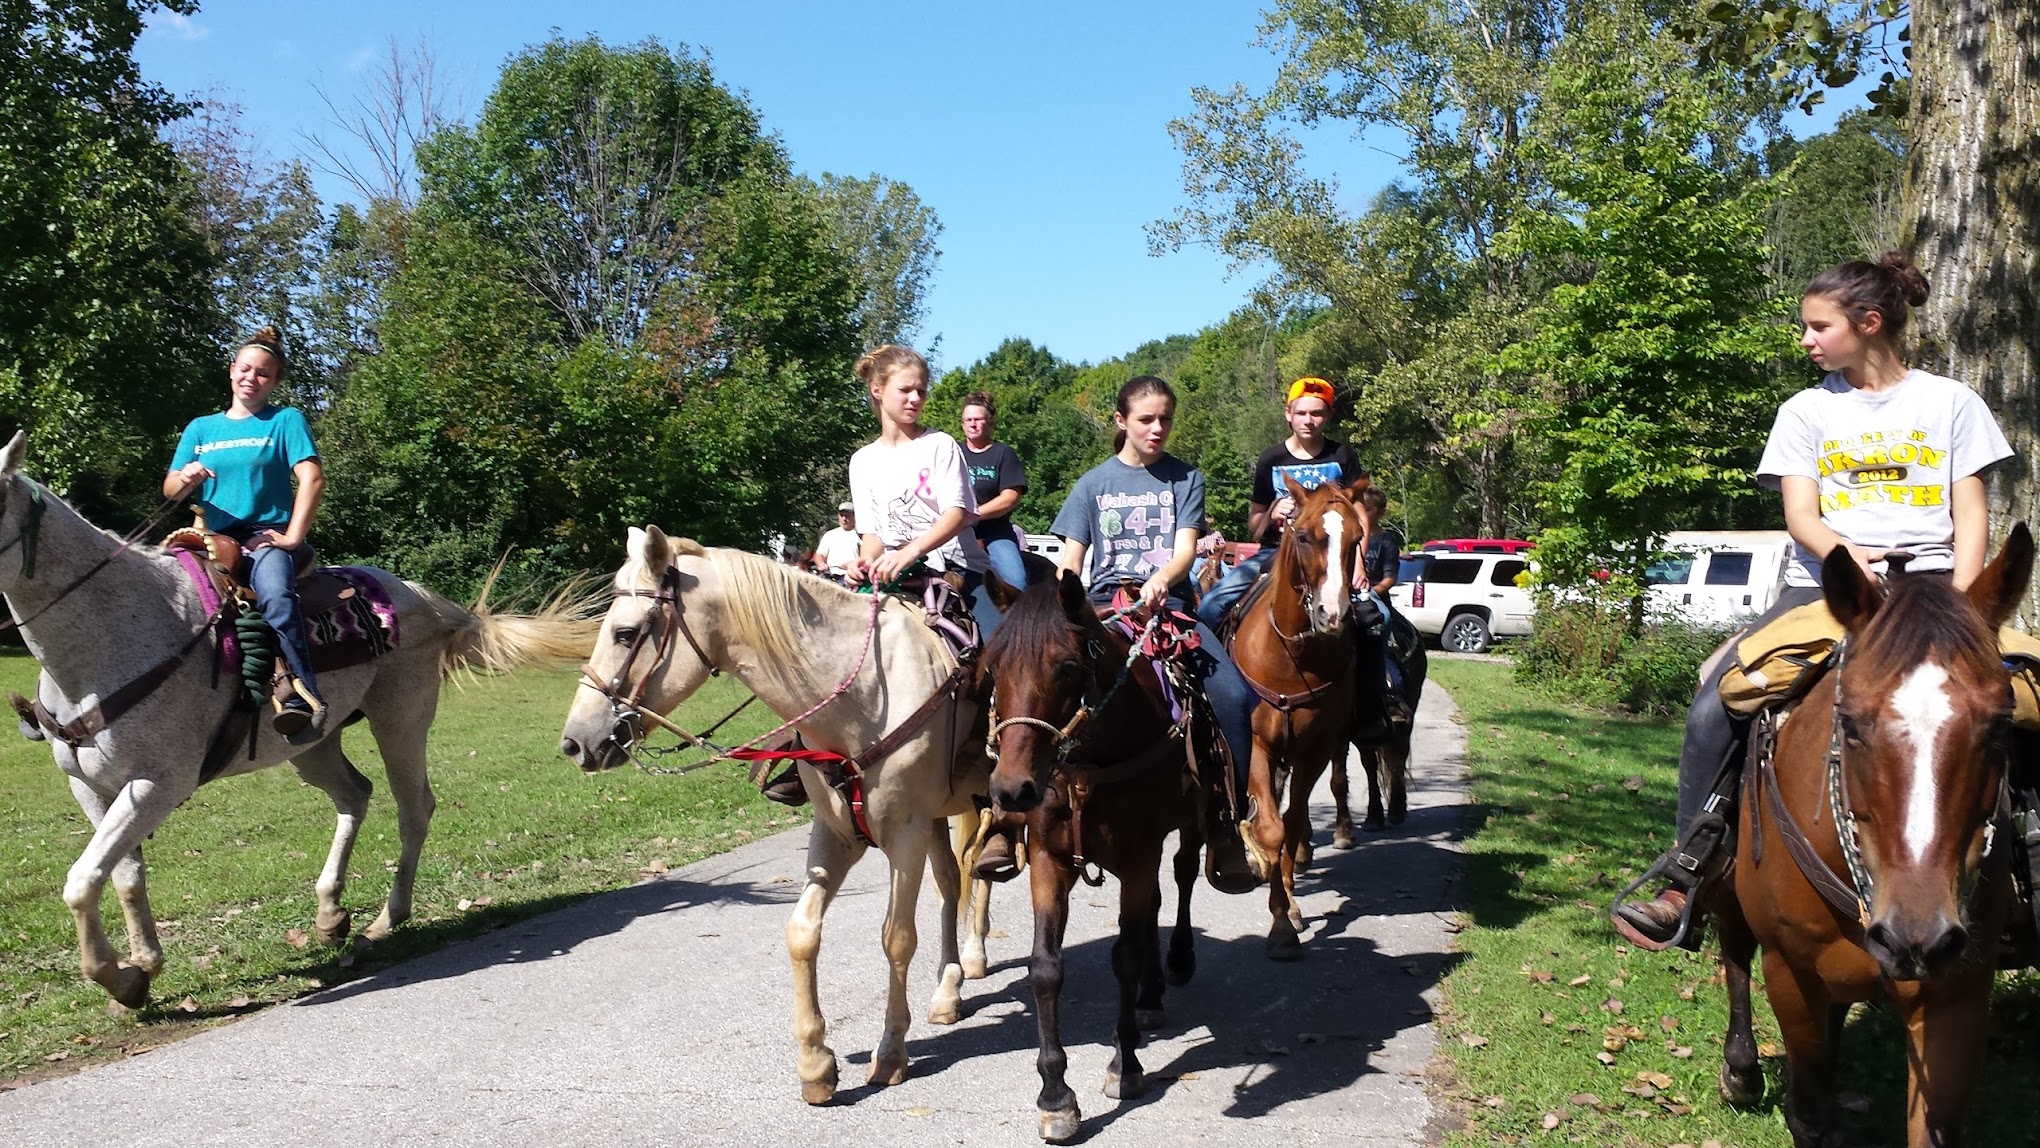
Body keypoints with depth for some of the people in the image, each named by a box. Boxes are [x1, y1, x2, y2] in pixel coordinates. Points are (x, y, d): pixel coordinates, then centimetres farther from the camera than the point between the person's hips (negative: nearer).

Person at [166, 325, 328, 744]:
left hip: (266, 535, -6)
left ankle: (303, 701, -48)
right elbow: (169, 490, 15)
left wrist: (293, 537, -15)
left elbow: (312, 478, -5)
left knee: (275, 595, -36)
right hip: (213, 539, 6)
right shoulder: (200, 428, 21)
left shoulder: (286, 420, 8)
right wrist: (186, 477, -10)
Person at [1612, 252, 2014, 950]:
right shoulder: (1807, 411, 14)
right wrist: (1846, 554, -20)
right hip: (1826, 581, 1)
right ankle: (1686, 888, -14)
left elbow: (1971, 515, 6)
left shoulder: (1950, 403, 11)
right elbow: (1800, 516, 2)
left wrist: (1962, 601, -12)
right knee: (1714, 708, -19)